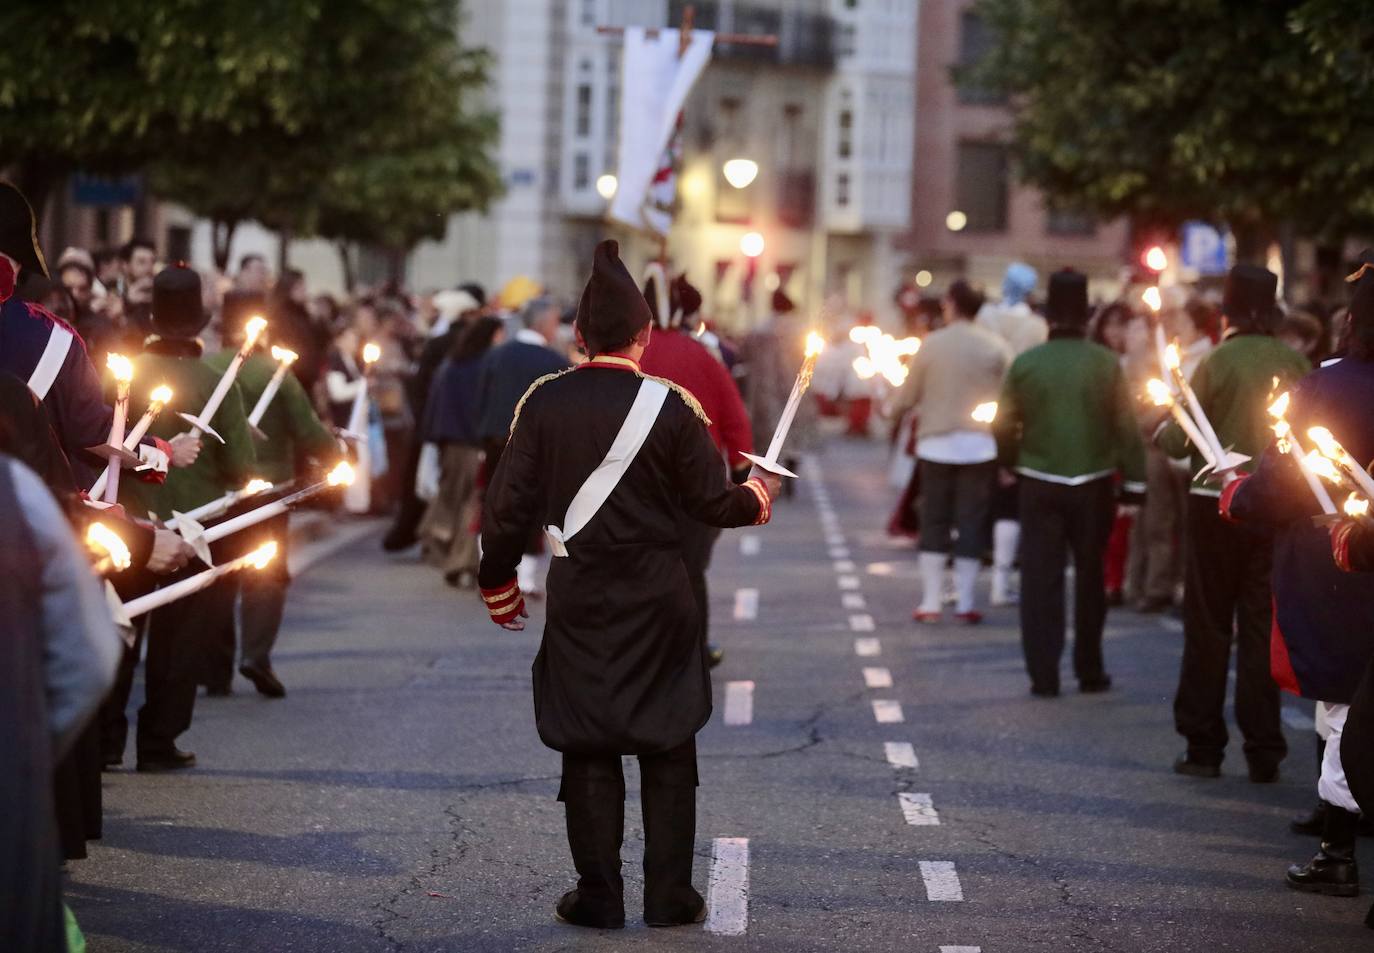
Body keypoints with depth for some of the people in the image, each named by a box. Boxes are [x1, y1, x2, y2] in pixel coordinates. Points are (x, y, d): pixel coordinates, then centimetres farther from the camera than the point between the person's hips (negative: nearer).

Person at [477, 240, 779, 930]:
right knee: (668, 746, 8)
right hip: (658, 599, -1)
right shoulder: (671, 406, -9)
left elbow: (509, 506, -2)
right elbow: (713, 502, -4)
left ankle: (599, 897, 9)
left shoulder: (543, 403, -5)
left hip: (579, 600, 1)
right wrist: (757, 497, 19)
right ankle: (670, 896, 10)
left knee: (588, 748, 8)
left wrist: (497, 585, 12)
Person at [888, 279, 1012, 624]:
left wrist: (891, 410, 22)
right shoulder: (996, 347, -5)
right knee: (972, 524, 6)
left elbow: (908, 395, 2)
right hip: (980, 446, 0)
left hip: (936, 444, 0)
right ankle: (965, 602, 6)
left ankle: (930, 602, 7)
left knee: (934, 523, 9)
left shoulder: (931, 344, -5)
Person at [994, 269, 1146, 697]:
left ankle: (1044, 675, 1)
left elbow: (1003, 428, -3)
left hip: (1040, 485, 0)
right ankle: (1090, 671, 18)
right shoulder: (1106, 364, -7)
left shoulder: (1025, 364, -7)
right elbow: (1126, 426, -7)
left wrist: (1011, 461, 15)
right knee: (1090, 578, 14)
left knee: (1041, 581, 4)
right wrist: (1133, 479, 2)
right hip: (1093, 485, 1)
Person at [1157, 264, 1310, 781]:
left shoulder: (1216, 364, -11)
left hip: (1217, 505, -2)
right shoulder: (1295, 365, -3)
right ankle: (1264, 751, 7)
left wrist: (1162, 431, 11)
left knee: (1208, 627, 7)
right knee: (1262, 627, 7)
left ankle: (1203, 746, 9)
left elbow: (1179, 442, -10)